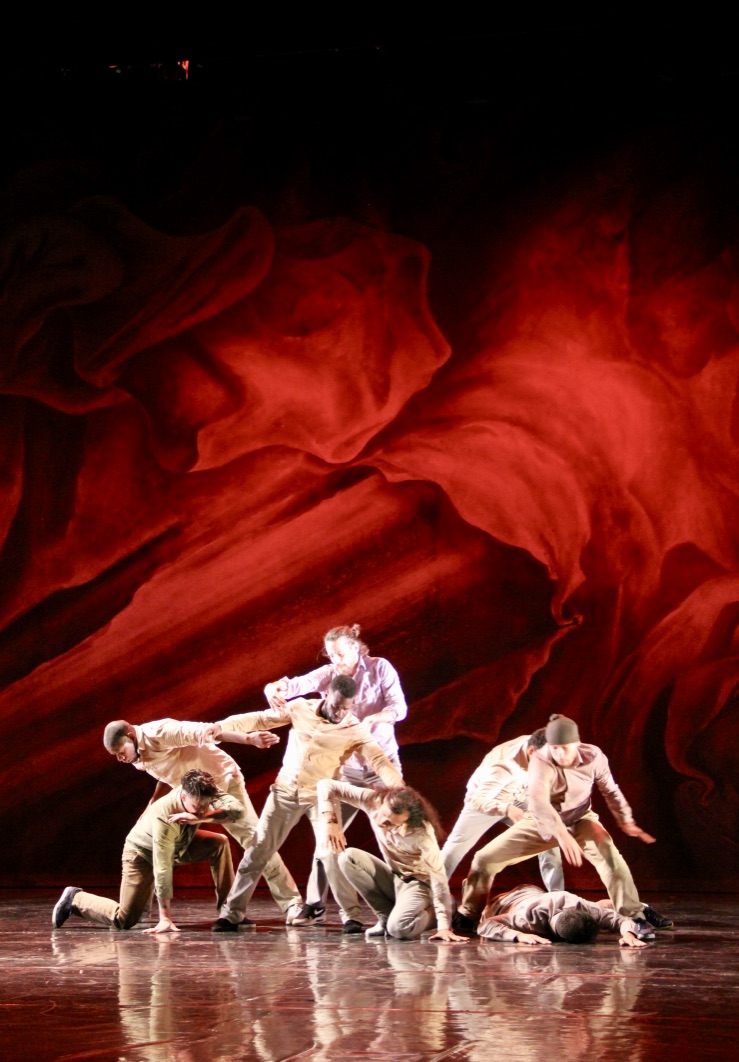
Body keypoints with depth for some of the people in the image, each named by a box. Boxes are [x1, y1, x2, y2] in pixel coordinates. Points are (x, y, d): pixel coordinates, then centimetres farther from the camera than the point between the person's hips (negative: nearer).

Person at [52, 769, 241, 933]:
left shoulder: (203, 795, -26)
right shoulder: (163, 815, -41)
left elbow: (236, 808, -37)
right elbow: (162, 867, -41)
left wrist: (200, 818, -49)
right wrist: (165, 918, -41)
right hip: (142, 853, -6)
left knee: (219, 843, -14)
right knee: (124, 920, -15)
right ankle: (75, 898, 9)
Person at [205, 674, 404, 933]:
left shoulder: (355, 730, -9)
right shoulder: (300, 708, -3)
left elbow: (379, 761, -17)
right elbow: (261, 719, 1)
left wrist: (399, 788, -33)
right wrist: (223, 726, -9)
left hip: (321, 797, -2)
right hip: (285, 791, 2)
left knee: (332, 854, -16)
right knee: (257, 851, 2)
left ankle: (351, 916, -6)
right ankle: (231, 913, 7)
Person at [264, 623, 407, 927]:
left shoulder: (380, 668, -6)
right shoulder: (328, 674, -3)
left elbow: (399, 707, -14)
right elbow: (299, 684, -21)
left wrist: (371, 719, -33)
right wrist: (275, 687, -44)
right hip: (346, 767, 2)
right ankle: (315, 904, 2)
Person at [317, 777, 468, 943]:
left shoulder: (421, 832, -31)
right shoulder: (373, 800, -20)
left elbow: (438, 878, -29)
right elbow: (326, 785, -17)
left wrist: (444, 926, -32)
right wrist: (330, 822, -30)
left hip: (418, 882, -5)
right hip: (393, 877, 5)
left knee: (399, 928, -33)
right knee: (348, 857, -20)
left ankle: (432, 914, 3)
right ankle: (386, 916, -5)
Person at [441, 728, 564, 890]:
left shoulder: (534, 743, -23)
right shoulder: (505, 766, -42)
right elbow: (478, 801, -50)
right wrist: (507, 809, -66)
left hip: (516, 799, 5)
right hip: (484, 799, -5)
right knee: (453, 850, -3)